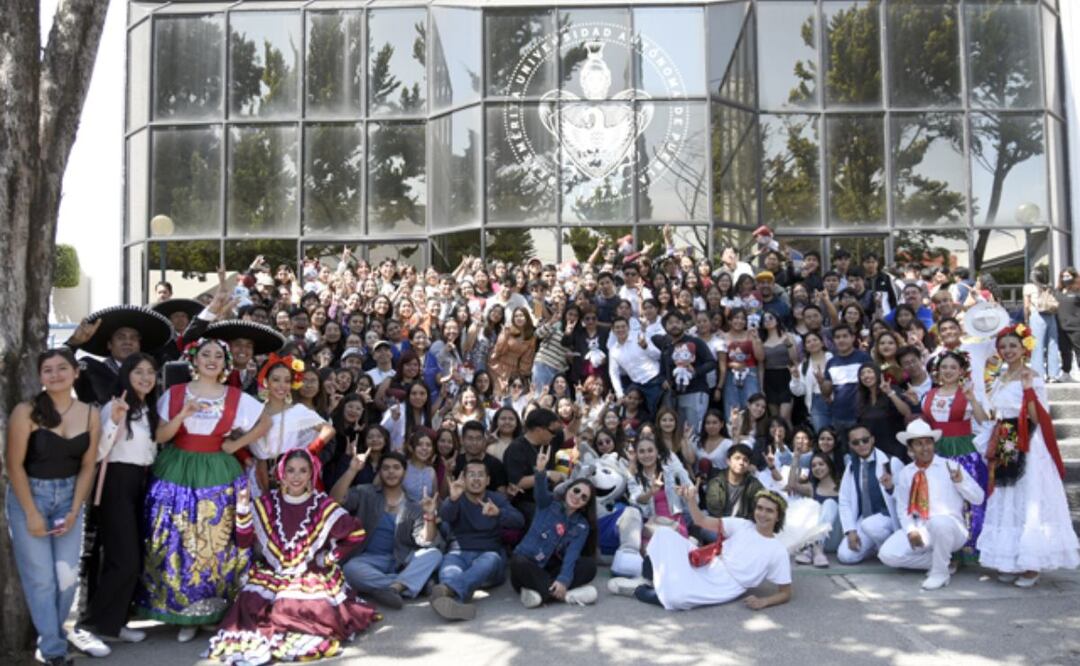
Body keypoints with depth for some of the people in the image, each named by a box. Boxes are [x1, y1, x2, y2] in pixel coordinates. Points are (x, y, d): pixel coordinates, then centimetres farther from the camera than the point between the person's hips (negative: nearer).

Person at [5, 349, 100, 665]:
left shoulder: (90, 414, -3)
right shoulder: (26, 412, -13)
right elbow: (14, 465, -11)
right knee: (40, 576, -1)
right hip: (28, 494, -3)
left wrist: (74, 511, -4)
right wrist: (31, 513, -12)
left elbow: (87, 467, 2)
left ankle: (51, 635, 24)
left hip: (69, 496, 3)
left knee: (67, 575, 2)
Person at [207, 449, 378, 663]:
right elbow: (244, 541, -3)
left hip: (312, 576, -1)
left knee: (312, 610, -30)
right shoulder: (267, 503, 1)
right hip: (270, 574, 2)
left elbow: (356, 534, -2)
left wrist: (330, 557, -4)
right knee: (251, 605, -27)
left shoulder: (323, 506, -5)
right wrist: (243, 510, -15)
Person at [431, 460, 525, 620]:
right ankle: (456, 600, -68)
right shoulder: (455, 500, 11)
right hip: (460, 554, 0)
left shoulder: (498, 499, 14)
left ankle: (447, 589, -63)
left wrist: (498, 512, -28)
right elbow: (445, 516, -15)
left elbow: (519, 521, -6)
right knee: (450, 560, -35)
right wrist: (453, 499, -40)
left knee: (489, 560, -35)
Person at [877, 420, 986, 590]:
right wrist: (911, 530, -9)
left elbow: (978, 499, -1)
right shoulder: (905, 473, 8)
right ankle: (938, 560, 3)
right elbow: (903, 509, 9)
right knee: (888, 554, -18)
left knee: (940, 522, -40)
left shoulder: (950, 467, 1)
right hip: (920, 529, 3)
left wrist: (960, 481, -19)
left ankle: (940, 572, -17)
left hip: (950, 529, -3)